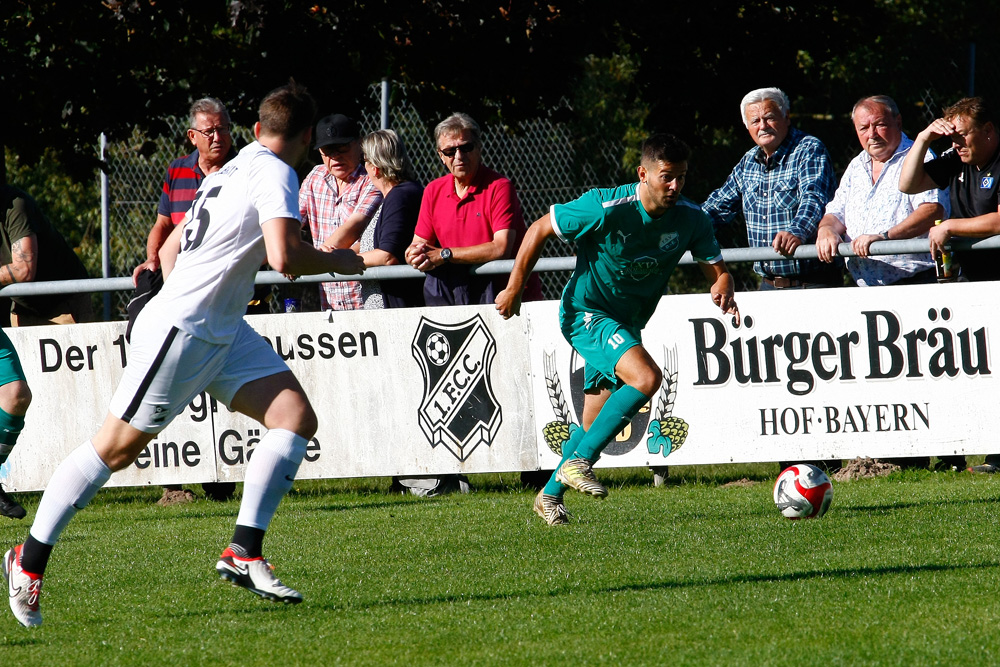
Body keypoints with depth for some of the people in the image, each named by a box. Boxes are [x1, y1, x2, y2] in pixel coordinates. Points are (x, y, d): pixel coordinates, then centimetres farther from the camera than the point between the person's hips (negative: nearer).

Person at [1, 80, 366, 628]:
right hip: (179, 331, -9)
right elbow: (283, 257, -28)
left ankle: (243, 553, -5)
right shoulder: (275, 174, -14)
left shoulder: (232, 172, 14)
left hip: (223, 331, 9)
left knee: (297, 419, -4)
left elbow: (171, 247, 22)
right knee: (117, 448, -2)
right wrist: (336, 262, -11)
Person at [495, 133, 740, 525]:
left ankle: (550, 495, 32)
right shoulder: (607, 209, -24)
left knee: (595, 425, 13)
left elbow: (716, 270, -1)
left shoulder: (690, 219, -9)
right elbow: (540, 230, -14)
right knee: (646, 377, -29)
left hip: (628, 323, 7)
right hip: (586, 313, -7)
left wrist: (723, 292, -26)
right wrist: (514, 289, -9)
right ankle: (578, 463, -19)